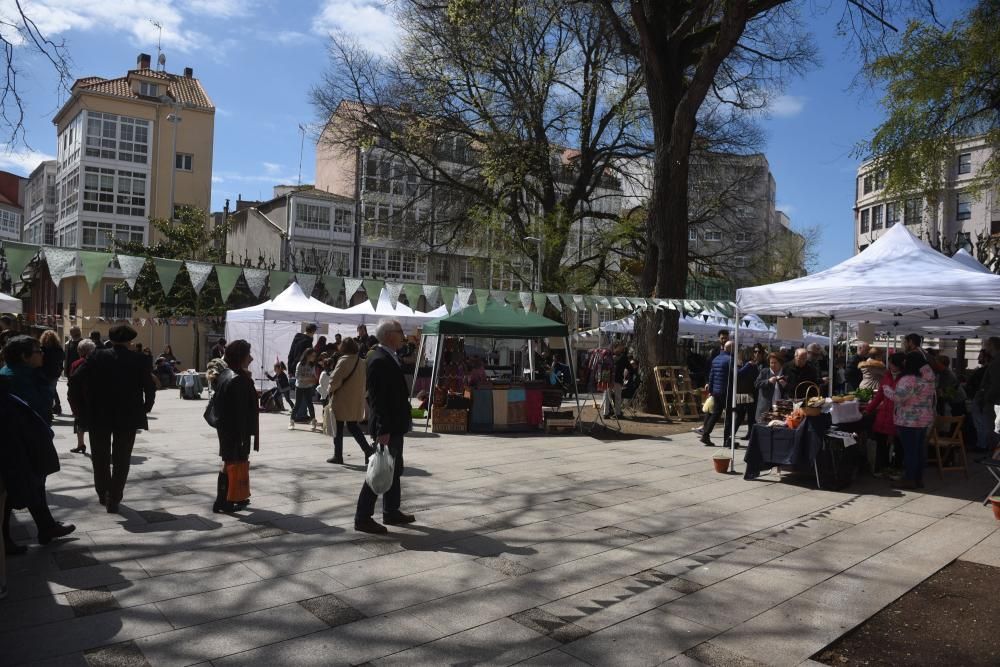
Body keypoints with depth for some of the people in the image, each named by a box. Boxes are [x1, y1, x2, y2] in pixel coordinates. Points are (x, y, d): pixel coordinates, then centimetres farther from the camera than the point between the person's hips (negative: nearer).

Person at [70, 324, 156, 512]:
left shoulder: (97, 357, -4)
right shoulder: (138, 360, -6)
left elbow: (78, 380, -11)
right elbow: (150, 388, -7)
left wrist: (84, 405, 1)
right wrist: (145, 408, 8)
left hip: (99, 415, 1)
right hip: (128, 417, -1)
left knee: (101, 458, 19)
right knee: (121, 460, 9)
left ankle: (103, 494, 29)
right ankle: (114, 499, 9)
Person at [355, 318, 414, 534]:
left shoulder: (388, 357, 11)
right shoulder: (379, 360, -20)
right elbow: (377, 399, -25)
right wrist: (383, 430, -26)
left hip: (394, 425, 11)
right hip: (386, 427, -11)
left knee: (394, 470, 18)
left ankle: (391, 512, 30)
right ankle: (362, 518, 6)